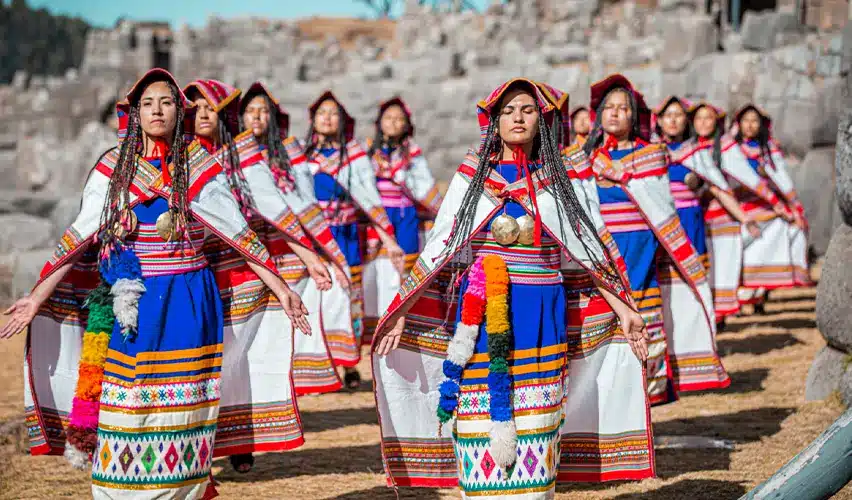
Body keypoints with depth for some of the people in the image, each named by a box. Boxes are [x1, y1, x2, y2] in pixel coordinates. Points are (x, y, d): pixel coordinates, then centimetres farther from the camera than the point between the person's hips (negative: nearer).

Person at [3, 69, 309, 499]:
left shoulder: (199, 168, 3)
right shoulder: (112, 169, 6)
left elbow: (239, 233, 4)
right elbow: (79, 238, 5)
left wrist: (279, 287, 0)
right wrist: (37, 297, 1)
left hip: (186, 303, -1)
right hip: (129, 303, 1)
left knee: (181, 404, -2)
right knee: (123, 400, -2)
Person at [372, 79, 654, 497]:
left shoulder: (557, 179, 10)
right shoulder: (472, 175, 6)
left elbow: (588, 249, 12)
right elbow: (438, 248, 7)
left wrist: (622, 308, 6)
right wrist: (400, 312, 2)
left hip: (543, 316, 1)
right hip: (481, 313, -1)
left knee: (537, 420, 0)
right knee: (482, 413, -5)